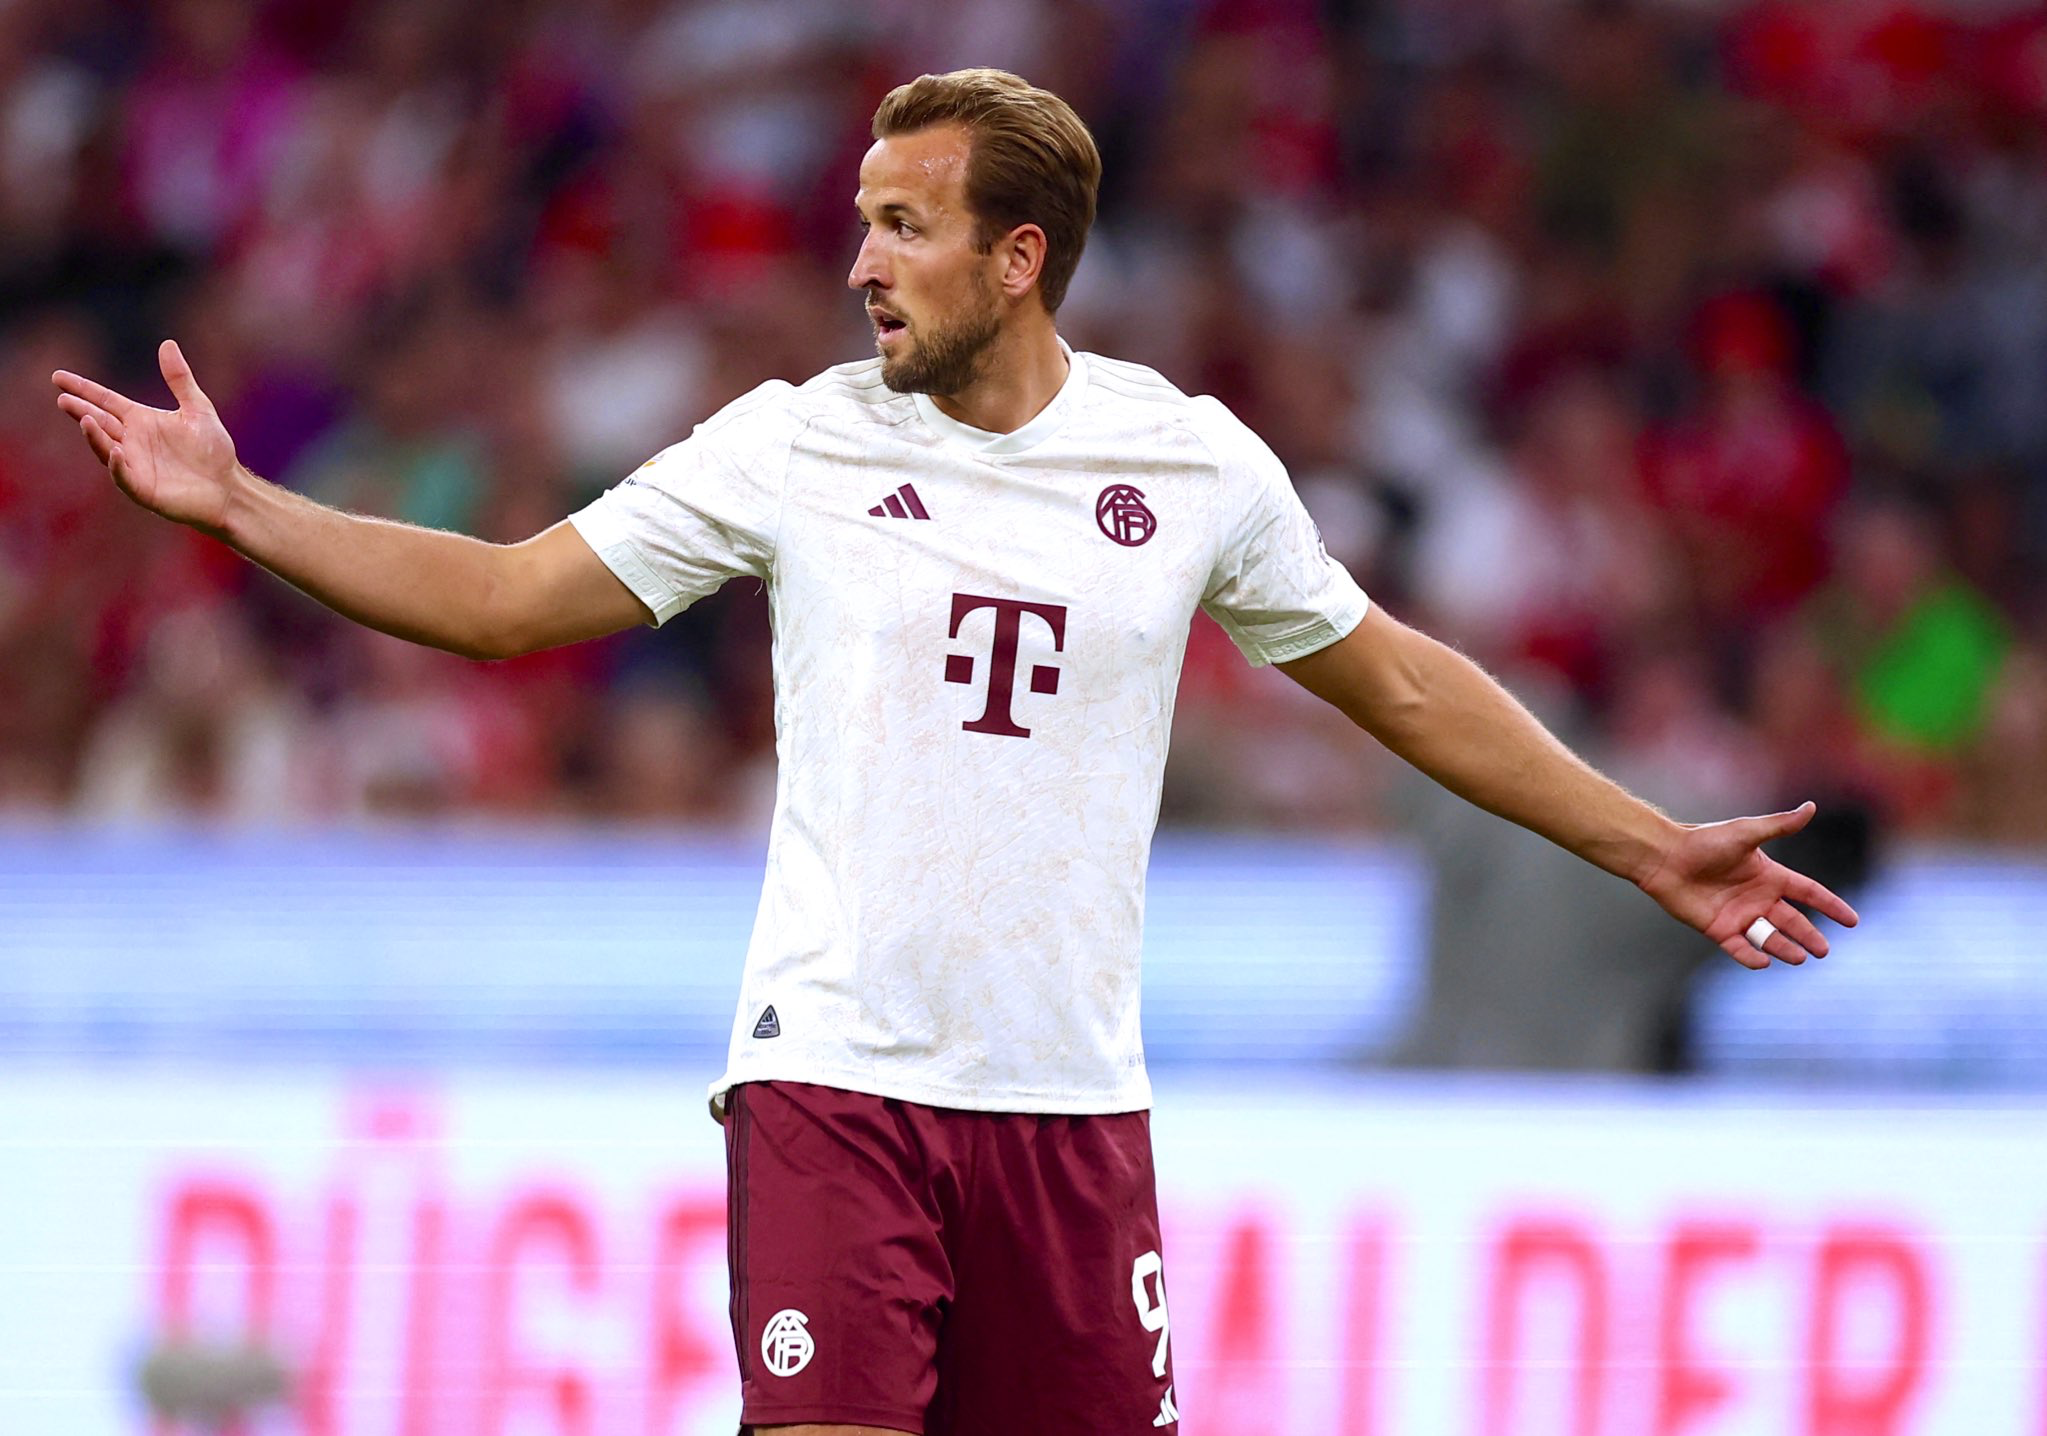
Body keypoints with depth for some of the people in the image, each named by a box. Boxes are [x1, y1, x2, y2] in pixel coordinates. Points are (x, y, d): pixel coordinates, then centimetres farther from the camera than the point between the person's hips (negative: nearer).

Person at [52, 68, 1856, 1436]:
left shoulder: (1195, 463, 5)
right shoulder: (796, 446, 2)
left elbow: (1396, 681, 18)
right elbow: (505, 596, 5)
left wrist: (1648, 846, 19)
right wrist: (237, 505, -4)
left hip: (1072, 1098, 2)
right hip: (834, 1079, -2)